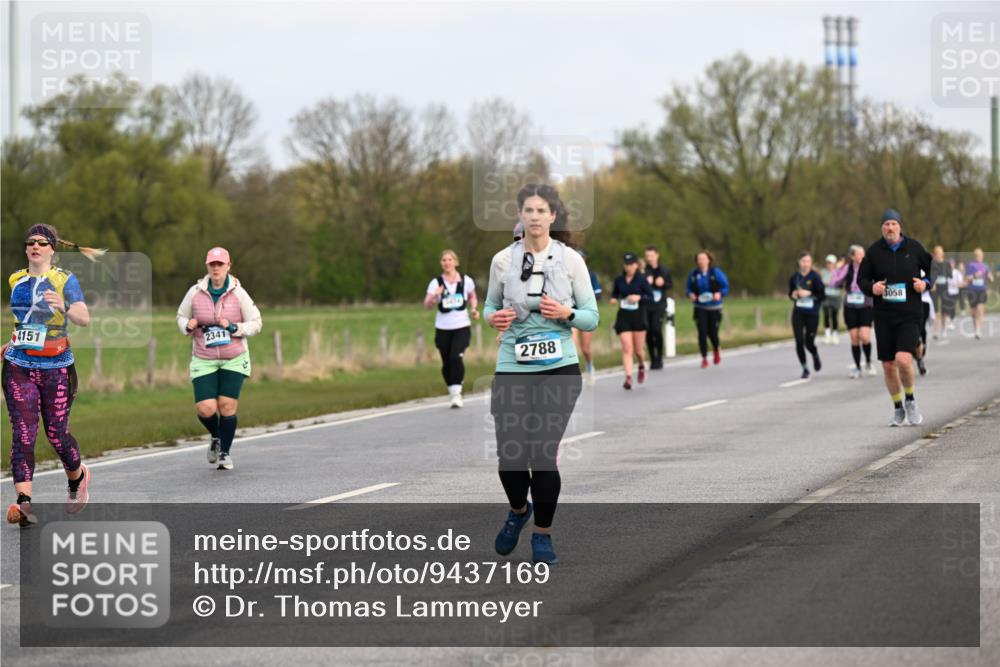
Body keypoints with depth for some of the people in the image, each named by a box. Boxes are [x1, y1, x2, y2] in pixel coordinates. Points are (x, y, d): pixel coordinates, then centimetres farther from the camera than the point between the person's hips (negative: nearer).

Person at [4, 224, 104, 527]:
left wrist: (65, 308, -39)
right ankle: (24, 503, -18)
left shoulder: (65, 280, -6)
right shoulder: (15, 280, 7)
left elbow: (84, 318, -20)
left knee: (56, 433, 5)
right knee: (22, 434, -11)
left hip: (57, 368, -3)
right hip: (19, 367, 3)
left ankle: (77, 478, 36)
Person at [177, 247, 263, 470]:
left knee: (227, 405, -7)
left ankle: (226, 452, 12)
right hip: (203, 360, 1)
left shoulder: (238, 293, -4)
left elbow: (256, 324, 1)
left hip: (234, 359, -1)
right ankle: (216, 437, 24)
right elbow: (181, 316, 14)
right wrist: (188, 326, -9)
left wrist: (234, 328, -15)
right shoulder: (195, 292, -2)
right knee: (205, 408, -10)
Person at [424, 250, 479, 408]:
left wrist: (474, 308, -1)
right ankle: (452, 390, 24)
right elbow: (427, 305, -9)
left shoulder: (466, 281, 1)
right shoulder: (436, 283, -2)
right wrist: (434, 297, -29)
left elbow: (472, 297, 18)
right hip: (443, 328, 1)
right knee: (446, 363, 5)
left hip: (462, 327, -1)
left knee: (456, 357, -20)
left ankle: (457, 392, -18)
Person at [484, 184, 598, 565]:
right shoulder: (503, 260, 1)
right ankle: (518, 510, 30)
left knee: (544, 454, -5)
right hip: (513, 369, 1)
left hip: (559, 368, -1)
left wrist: (567, 313, -18)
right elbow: (490, 306, 14)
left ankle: (543, 534, 17)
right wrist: (493, 318, -9)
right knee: (510, 456, -5)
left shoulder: (571, 260, -1)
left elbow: (592, 318, 2)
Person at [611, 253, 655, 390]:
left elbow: (651, 297, -4)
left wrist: (639, 297, -21)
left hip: (639, 316, -1)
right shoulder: (619, 280, 3)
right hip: (623, 317, 1)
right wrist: (614, 299, -4)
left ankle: (642, 366, 41)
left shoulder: (641, 280, -5)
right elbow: (615, 293, 18)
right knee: (626, 348, -11)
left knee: (638, 350, 8)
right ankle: (628, 377, -14)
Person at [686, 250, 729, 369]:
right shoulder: (693, 274, 1)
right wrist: (690, 294, -10)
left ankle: (717, 351, 36)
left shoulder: (716, 272, -6)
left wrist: (720, 294, -21)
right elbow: (689, 288, 12)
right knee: (702, 333, -12)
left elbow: (726, 287, -2)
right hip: (700, 309, 1)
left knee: (713, 333, 2)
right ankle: (704, 359, -3)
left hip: (714, 308, -1)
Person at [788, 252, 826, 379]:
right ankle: (805, 369, 10)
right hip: (798, 313, 3)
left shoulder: (815, 277, -7)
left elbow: (823, 296, -8)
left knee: (809, 343, -2)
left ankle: (816, 356, 34)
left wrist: (809, 294, -18)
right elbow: (790, 293, 17)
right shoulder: (794, 277, 4)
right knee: (799, 342, -5)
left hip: (812, 313, -3)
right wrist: (793, 295, -5)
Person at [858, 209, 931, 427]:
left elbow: (932, 268, 14)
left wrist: (925, 283, -6)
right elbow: (862, 279, 9)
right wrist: (871, 288, -12)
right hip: (883, 316, 2)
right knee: (888, 366, 5)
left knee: (903, 359, -20)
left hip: (910, 316, -2)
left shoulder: (914, 247, 0)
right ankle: (898, 409, 24)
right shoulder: (874, 251, 2)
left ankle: (910, 401, 5)